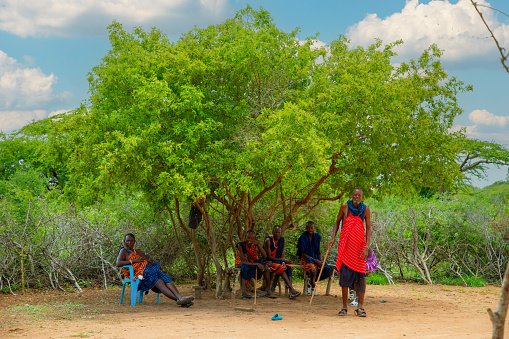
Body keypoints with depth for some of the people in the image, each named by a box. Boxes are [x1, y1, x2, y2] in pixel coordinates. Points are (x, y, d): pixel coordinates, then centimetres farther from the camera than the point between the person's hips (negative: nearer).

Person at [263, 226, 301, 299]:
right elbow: (269, 257, -16)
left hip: (278, 261, 5)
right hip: (268, 262, -5)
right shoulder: (268, 240, -12)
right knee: (281, 268, -32)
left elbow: (282, 255, 3)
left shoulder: (282, 240, 5)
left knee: (288, 267, -25)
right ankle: (292, 289, -41)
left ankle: (291, 292, -39)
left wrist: (283, 262, -19)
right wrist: (283, 260, -20)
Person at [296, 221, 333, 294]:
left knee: (330, 271, -14)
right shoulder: (303, 238, -8)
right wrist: (315, 260, -18)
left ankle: (312, 281, 4)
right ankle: (313, 285, -8)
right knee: (313, 269, -39)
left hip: (316, 258, 6)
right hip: (306, 259, -5)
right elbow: (303, 253, -10)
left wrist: (320, 262, -10)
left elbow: (319, 252, 9)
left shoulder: (317, 237, 6)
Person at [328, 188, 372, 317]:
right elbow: (337, 222, 14)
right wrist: (333, 238, 3)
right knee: (345, 274, -2)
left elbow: (368, 228, 1)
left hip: (359, 245, 0)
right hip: (346, 245, 0)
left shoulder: (365, 209, 2)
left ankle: (360, 307, 1)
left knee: (360, 275, -5)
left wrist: (367, 247, -9)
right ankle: (344, 307, 6)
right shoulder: (345, 207, 2)